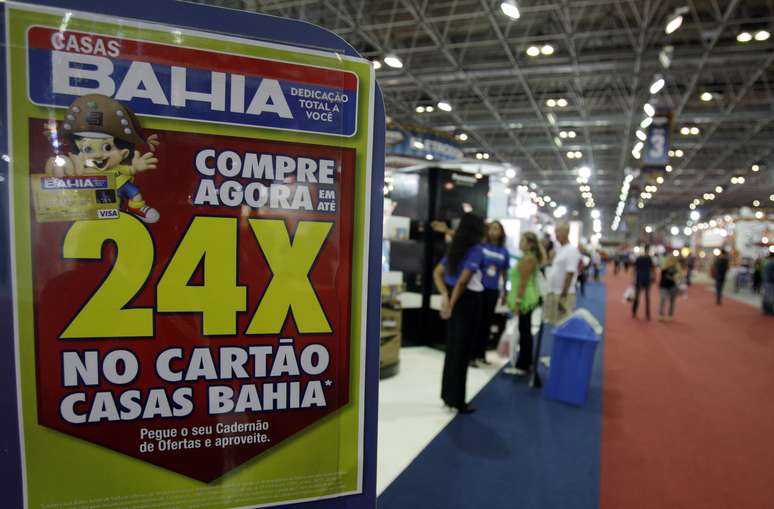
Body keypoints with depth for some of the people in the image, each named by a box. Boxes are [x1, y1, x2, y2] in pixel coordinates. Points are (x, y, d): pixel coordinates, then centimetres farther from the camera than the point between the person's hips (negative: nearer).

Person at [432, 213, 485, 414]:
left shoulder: (455, 248, 11)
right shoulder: (476, 250, -13)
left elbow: (437, 273, 10)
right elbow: (463, 280, -21)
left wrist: (445, 296, 0)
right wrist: (451, 304, -14)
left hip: (454, 298, 8)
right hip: (468, 300, -8)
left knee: (452, 348, 16)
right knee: (462, 351, 1)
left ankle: (448, 395, 27)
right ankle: (457, 401, 12)